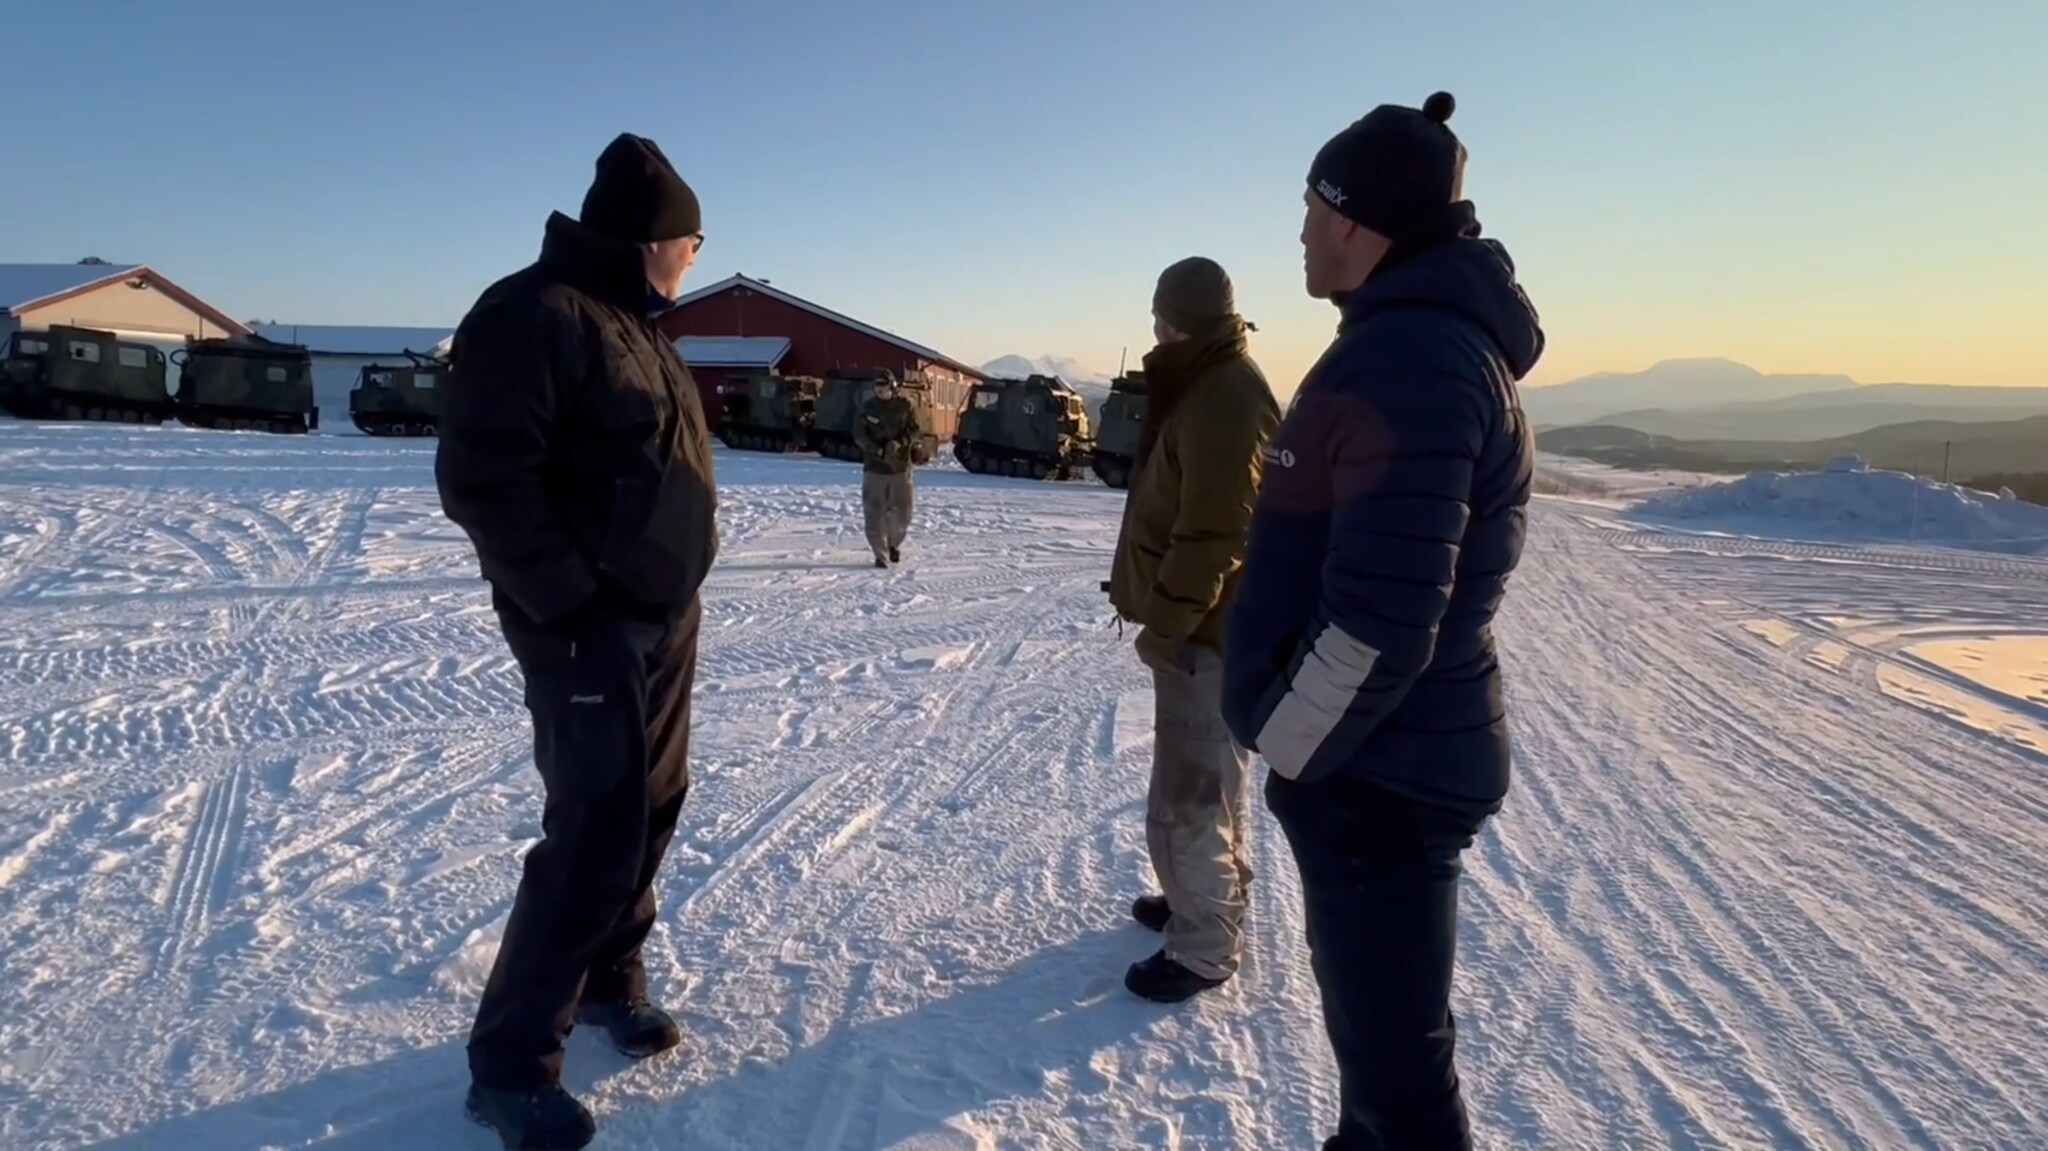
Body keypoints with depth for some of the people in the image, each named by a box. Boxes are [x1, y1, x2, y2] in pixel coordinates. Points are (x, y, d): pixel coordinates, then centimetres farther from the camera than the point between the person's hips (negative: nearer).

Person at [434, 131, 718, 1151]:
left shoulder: (632, 323, 14)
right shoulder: (535, 315, -16)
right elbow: (484, 482, -21)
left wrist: (673, 593, 14)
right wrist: (572, 606, -22)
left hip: (663, 616, 10)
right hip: (591, 627, -9)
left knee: (650, 806, 16)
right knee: (595, 835, -7)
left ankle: (609, 980, 35)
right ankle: (509, 1062, 9)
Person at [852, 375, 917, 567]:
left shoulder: (905, 404, -1)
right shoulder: (868, 407, -3)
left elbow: (914, 429, 3)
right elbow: (859, 435, -2)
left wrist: (899, 443, -16)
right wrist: (878, 451, -16)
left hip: (900, 465, 1)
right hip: (874, 466, -1)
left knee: (901, 511, 4)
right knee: (874, 512, -4)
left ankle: (894, 544, 32)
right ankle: (881, 554, 5)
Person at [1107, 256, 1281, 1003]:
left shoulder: (1225, 399, -21)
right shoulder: (1204, 386, 14)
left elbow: (1214, 531, -26)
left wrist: (1167, 622, -21)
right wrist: (1161, 608, 20)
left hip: (1205, 633, -11)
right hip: (1202, 625, 11)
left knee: (1190, 799, -2)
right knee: (1211, 785, 22)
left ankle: (1203, 951, 10)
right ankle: (1207, 901, 38)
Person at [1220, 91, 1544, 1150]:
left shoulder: (1407, 358, -22)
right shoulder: (1426, 339, 12)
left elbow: (1378, 619, -28)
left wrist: (1286, 748, -13)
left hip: (1374, 771, -10)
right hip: (1380, 757, 10)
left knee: (1393, 1049, 5)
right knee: (1374, 1014, 25)